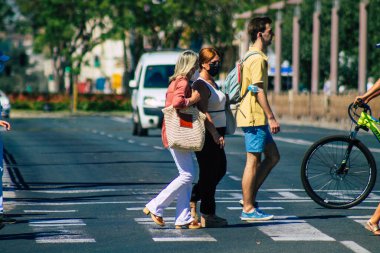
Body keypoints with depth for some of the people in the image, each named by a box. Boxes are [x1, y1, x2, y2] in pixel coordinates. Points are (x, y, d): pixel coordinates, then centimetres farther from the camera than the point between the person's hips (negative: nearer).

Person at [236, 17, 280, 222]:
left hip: (255, 117, 10)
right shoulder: (257, 59, -15)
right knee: (253, 161, -5)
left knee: (273, 156, 14)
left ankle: (250, 196, 15)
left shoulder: (252, 56, 18)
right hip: (254, 117, -10)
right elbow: (259, 90, -20)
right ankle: (248, 209, 0)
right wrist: (271, 117, -19)